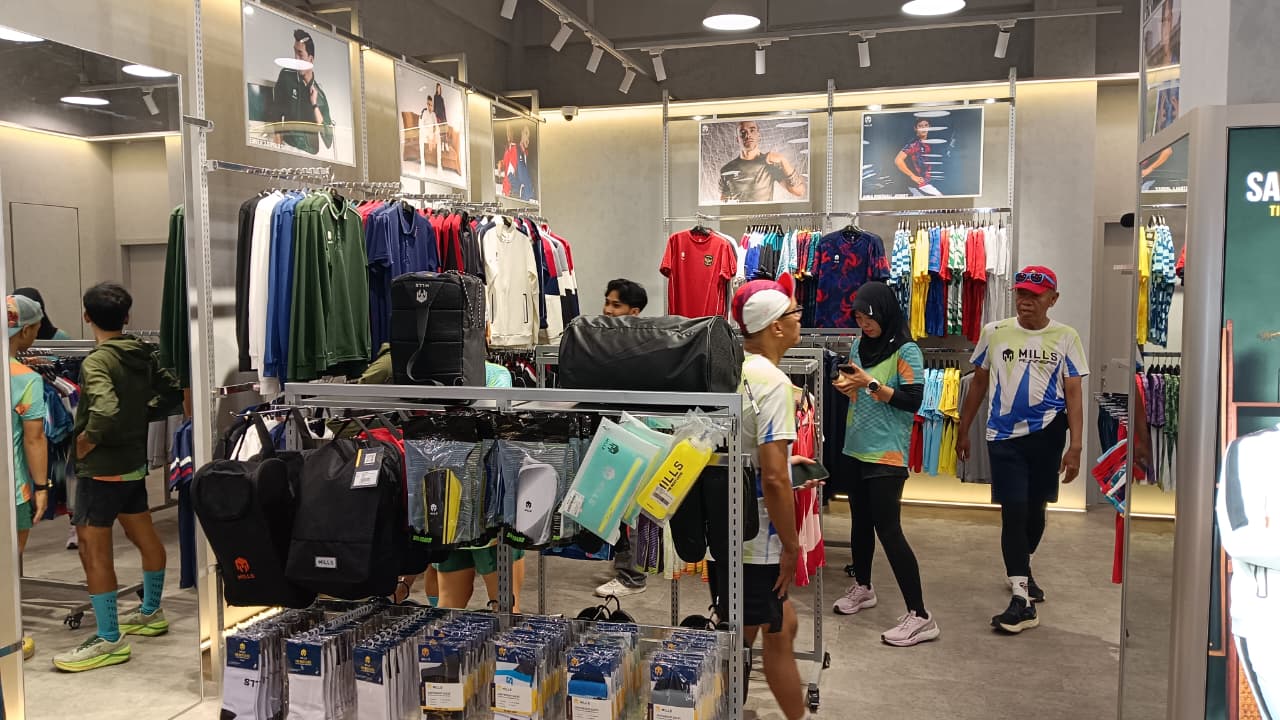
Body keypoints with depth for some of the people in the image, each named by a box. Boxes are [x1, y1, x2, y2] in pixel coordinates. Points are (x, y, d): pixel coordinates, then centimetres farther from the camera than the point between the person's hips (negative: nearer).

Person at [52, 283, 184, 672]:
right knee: (145, 537, 19)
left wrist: (84, 444, -17)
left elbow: (105, 412, -33)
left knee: (94, 552, -2)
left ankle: (109, 641, 3)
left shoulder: (96, 361, -19)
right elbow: (172, 392, 13)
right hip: (134, 462, 9)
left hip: (102, 469, -9)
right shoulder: (144, 353, 4)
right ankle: (151, 613, 35)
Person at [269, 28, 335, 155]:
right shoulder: (286, 77, 4)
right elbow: (275, 116, 6)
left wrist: (315, 106, -5)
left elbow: (329, 141, -1)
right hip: (288, 148, -1)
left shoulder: (320, 94, 4)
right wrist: (278, 146, -5)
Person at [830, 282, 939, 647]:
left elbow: (913, 400, -17)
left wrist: (871, 384, -24)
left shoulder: (906, 351, -11)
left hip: (887, 453, -7)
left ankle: (920, 617, -5)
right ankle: (862, 588, 37)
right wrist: (845, 386, -4)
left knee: (888, 529, -11)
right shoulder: (859, 346, 9)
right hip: (856, 448, 7)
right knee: (861, 520, 18)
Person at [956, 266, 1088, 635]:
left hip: (1047, 432, 1)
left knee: (1035, 508, 13)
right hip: (1004, 435, 0)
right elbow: (978, 385, 11)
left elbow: (1073, 396, 0)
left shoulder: (1065, 338, 2)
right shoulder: (994, 333, 4)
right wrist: (963, 431, 13)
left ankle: (1023, 571, 39)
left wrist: (1075, 446, -6)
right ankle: (1021, 599, -3)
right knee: (1014, 511, -6)